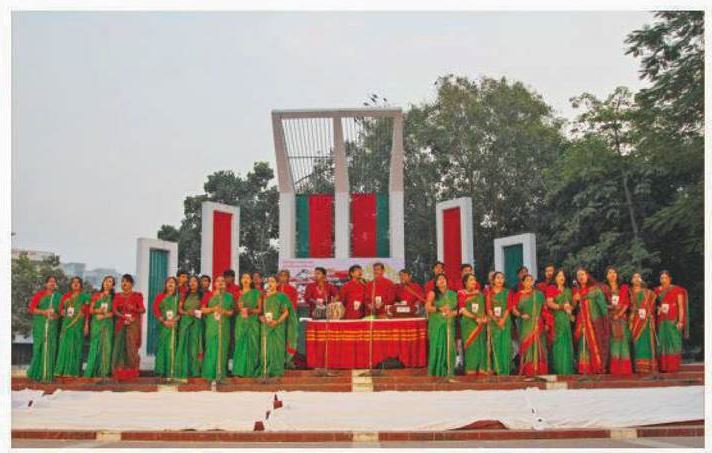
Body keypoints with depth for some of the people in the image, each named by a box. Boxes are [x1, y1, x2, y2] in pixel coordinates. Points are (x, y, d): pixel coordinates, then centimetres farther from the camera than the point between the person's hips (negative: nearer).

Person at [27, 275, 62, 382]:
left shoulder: (58, 296, 14)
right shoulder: (39, 294, 5)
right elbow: (30, 308, -1)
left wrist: (57, 315, -5)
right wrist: (43, 312, -12)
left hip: (52, 326, 2)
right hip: (39, 325, -2)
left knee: (50, 348, -2)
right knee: (39, 347, -5)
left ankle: (48, 375, 2)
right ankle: (37, 374, 4)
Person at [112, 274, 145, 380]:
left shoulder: (137, 296, 4)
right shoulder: (118, 296, 12)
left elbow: (143, 310, -4)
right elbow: (114, 310, 0)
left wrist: (134, 309, -24)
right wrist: (124, 317, -17)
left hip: (133, 325, -3)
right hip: (121, 324, 3)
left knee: (131, 347, -6)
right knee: (120, 347, -4)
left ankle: (131, 373, -2)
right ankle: (120, 373, 0)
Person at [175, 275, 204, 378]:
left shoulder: (201, 296, 8)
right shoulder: (184, 295, 12)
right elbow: (179, 309, 6)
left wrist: (198, 313, -15)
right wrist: (187, 312, -12)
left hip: (196, 322, -2)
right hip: (185, 322, 2)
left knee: (194, 344, -5)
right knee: (184, 345, -4)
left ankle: (194, 371, -3)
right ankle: (184, 371, -3)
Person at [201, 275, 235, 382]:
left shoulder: (229, 296, 10)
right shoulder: (209, 295, 7)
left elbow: (232, 311, 9)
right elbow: (202, 309, 3)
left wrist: (225, 312, -10)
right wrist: (213, 309, -11)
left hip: (224, 326, 1)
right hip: (211, 325, -1)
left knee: (222, 348, 0)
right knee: (211, 348, -4)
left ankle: (220, 374, 4)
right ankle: (210, 374, 1)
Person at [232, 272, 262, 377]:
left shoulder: (256, 293, 7)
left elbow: (260, 309, 4)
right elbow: (235, 310, 12)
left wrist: (251, 310, -14)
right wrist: (238, 308, -9)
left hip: (252, 322, -2)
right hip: (240, 322, 2)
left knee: (252, 345, -4)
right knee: (240, 345, -4)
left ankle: (251, 370, 0)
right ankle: (239, 370, -1)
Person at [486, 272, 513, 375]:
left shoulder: (507, 292, 8)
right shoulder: (489, 293, 9)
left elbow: (509, 307, -1)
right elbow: (488, 308, 2)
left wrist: (503, 319, -16)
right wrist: (495, 319, -13)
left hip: (505, 321, -1)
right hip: (493, 321, 1)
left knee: (505, 344, -5)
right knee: (496, 344, -2)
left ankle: (505, 370, -2)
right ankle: (498, 370, 2)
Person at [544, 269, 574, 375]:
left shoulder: (568, 290, 19)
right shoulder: (551, 289, 3)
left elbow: (572, 305, 18)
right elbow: (549, 303, -8)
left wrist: (570, 307, -5)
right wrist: (561, 307, -19)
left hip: (566, 320, 5)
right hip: (556, 319, -5)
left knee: (567, 344, 1)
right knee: (557, 343, -7)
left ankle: (567, 370, 6)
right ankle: (557, 370, -2)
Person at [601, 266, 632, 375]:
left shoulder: (623, 288, 11)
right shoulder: (604, 288, 9)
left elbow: (627, 303, 4)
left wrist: (619, 313, -8)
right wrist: (609, 307, -13)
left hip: (621, 317, 1)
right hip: (609, 317, -1)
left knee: (622, 340, -4)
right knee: (613, 340, -5)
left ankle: (624, 368, -3)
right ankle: (614, 368, -6)